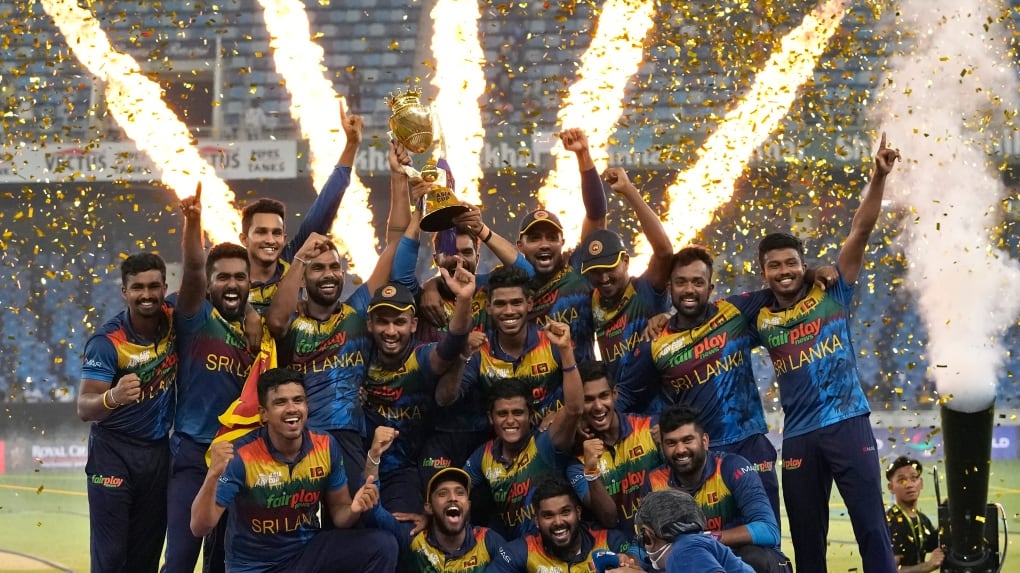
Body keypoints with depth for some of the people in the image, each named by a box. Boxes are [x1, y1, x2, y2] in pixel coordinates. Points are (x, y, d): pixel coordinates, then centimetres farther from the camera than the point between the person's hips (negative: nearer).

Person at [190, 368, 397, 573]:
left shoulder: (326, 447, -5)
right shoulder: (241, 456, -18)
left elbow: (337, 511, 7)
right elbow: (200, 527, -19)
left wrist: (354, 509, -17)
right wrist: (213, 475, -35)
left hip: (309, 551, 4)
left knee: (382, 546, -17)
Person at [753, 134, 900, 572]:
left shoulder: (831, 294, 2)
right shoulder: (760, 319, 9)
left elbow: (861, 231, -5)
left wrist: (878, 178, -15)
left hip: (847, 422, -3)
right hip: (799, 435, 3)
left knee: (871, 523, -5)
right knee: (806, 536, 10)